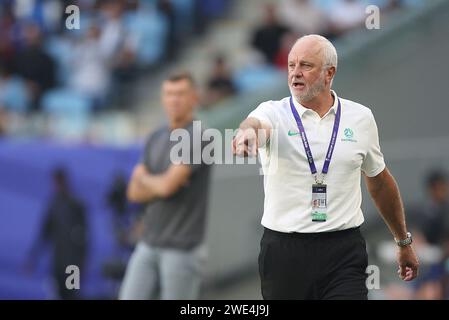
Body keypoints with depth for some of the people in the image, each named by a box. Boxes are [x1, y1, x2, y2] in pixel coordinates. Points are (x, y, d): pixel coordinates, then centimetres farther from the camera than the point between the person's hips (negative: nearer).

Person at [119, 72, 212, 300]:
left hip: (184, 248, -7)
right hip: (149, 244, 7)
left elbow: (167, 185, -19)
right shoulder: (156, 139, 13)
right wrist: (159, 185, -9)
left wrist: (143, 177, 2)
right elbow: (135, 193, 11)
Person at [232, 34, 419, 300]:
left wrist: (404, 241, 26)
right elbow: (257, 124, -27)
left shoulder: (360, 118, 7)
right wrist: (248, 130, -53)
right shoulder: (273, 113, -1)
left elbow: (380, 182, 19)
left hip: (344, 252, 0)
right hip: (284, 252, 0)